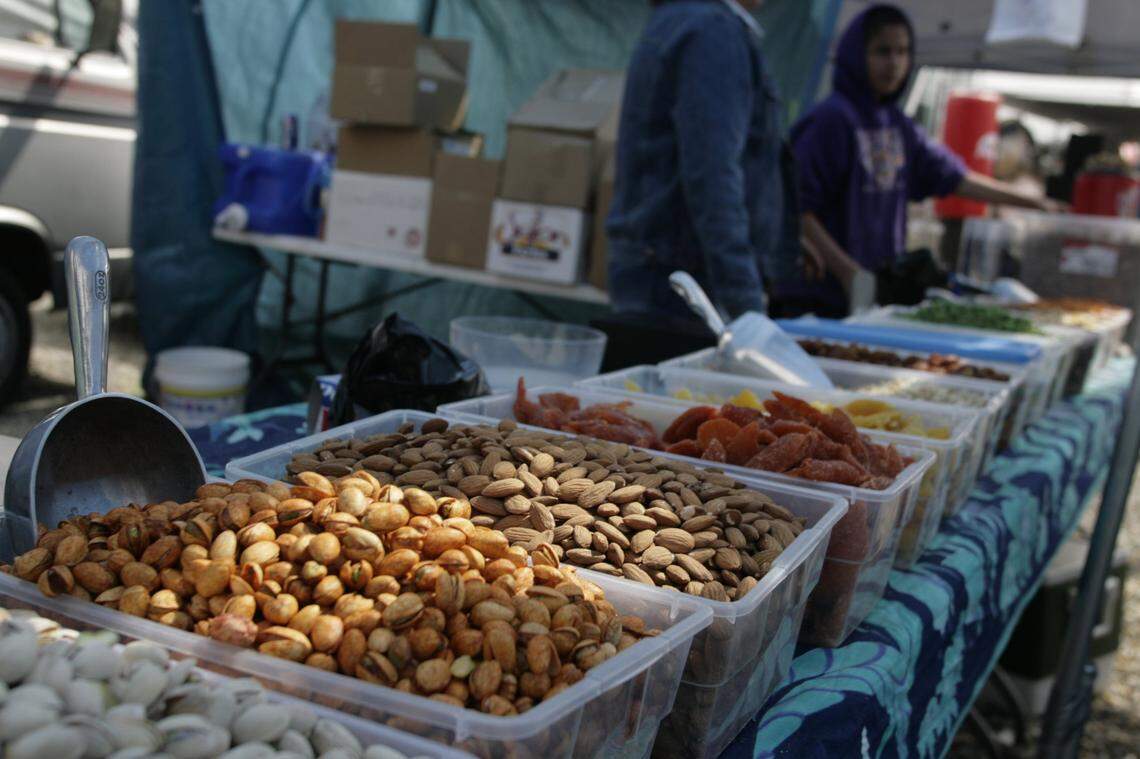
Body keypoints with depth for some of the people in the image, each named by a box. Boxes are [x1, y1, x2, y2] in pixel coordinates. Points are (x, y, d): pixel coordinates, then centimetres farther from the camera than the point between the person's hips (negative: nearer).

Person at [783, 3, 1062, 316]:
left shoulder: (897, 124, 11)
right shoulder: (832, 119, -12)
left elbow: (954, 177, 16)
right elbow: (798, 208, -16)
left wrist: (1035, 202, 18)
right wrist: (847, 271, -19)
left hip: (880, 293, 7)